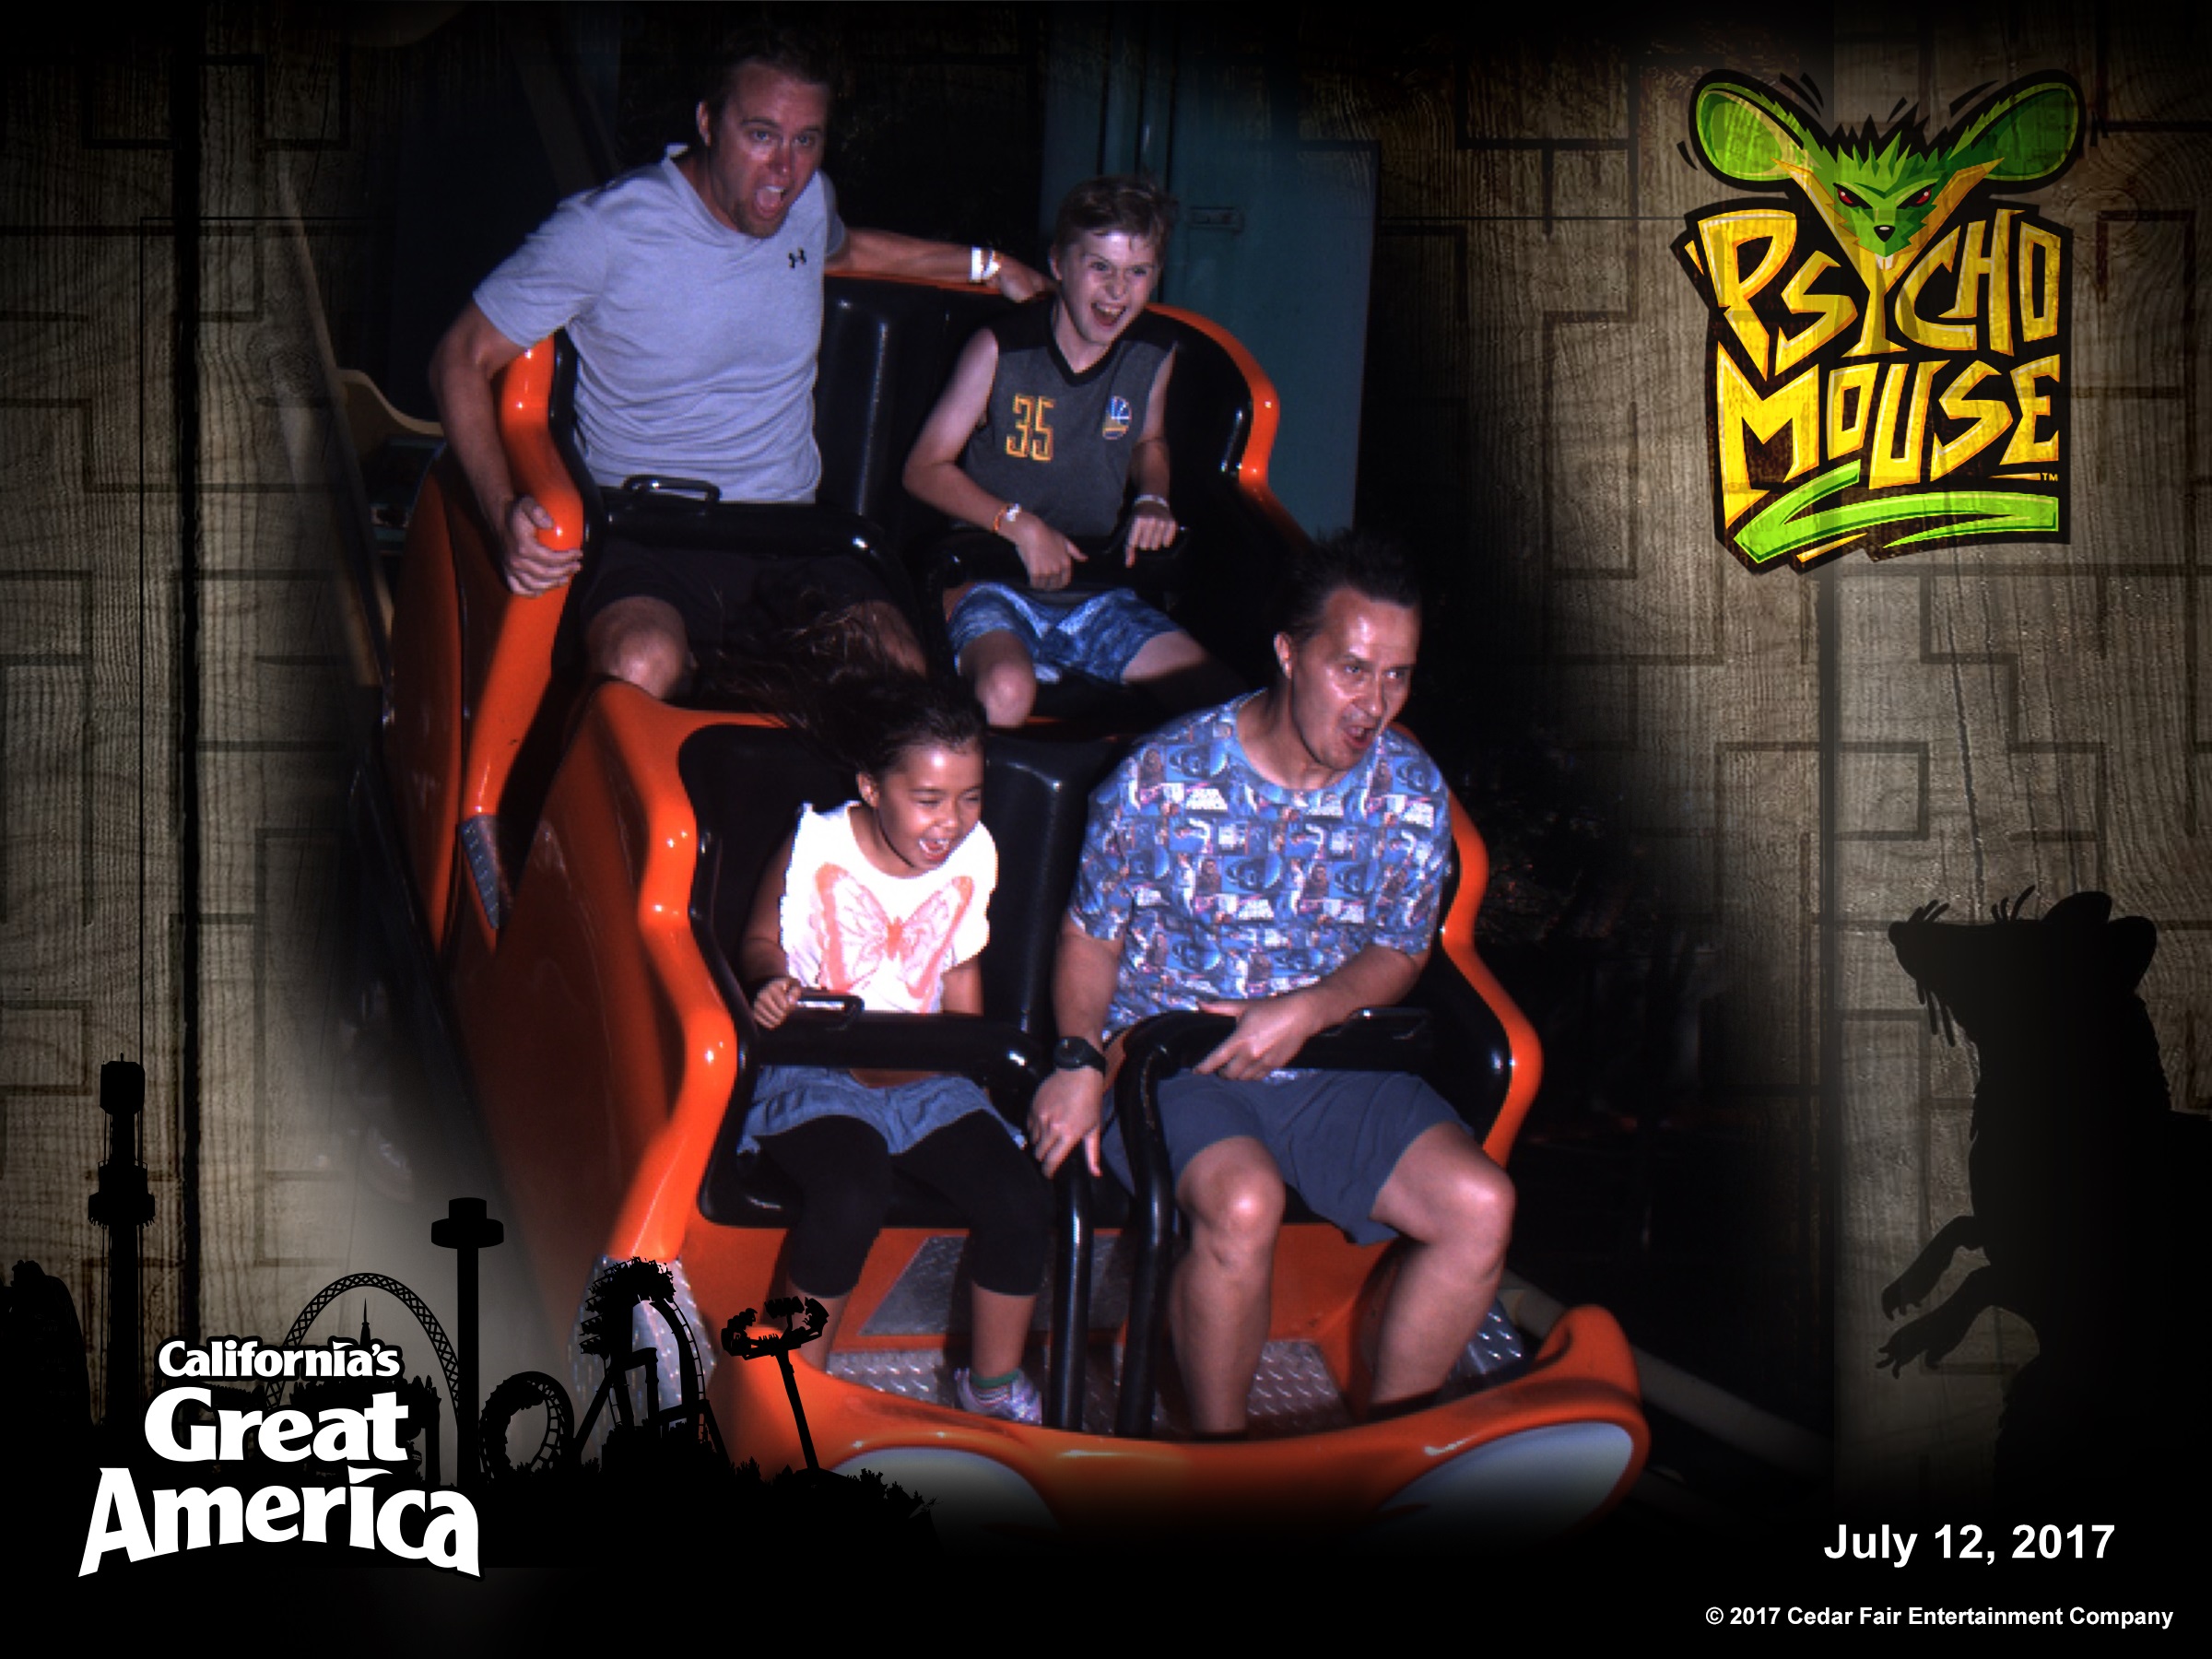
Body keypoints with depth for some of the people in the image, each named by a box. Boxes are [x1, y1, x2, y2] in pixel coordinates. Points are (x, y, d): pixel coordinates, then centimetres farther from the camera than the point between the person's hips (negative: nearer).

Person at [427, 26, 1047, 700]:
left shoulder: (808, 201, 7)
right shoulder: (603, 230, -11)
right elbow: (462, 358, -6)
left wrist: (985, 265, 31)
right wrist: (506, 513, -22)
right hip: (648, 534, -4)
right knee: (642, 670, -38)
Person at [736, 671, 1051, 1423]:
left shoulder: (974, 857, 2)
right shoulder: (816, 846, -9)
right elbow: (762, 939, 2)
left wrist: (974, 1066, 7)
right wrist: (770, 984, -20)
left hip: (924, 1077, 4)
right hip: (814, 1071, -4)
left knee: (1022, 1199, -19)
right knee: (851, 1193, -34)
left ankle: (995, 1383, 6)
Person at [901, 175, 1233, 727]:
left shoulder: (1154, 353, 3)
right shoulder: (1001, 349, -11)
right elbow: (925, 469, -5)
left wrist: (1153, 499, 3)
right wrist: (1019, 523, -17)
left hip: (1097, 593, 5)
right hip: (995, 583, -5)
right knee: (1008, 692, -38)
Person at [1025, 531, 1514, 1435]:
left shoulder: (1412, 793, 0)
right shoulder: (1163, 774, -9)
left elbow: (1399, 953, 8)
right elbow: (1091, 935, 1)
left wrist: (1308, 1009, -13)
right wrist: (1078, 1061, -16)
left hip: (1330, 1065, 4)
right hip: (1167, 1058, -4)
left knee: (1480, 1206, -19)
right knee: (1243, 1201, -35)